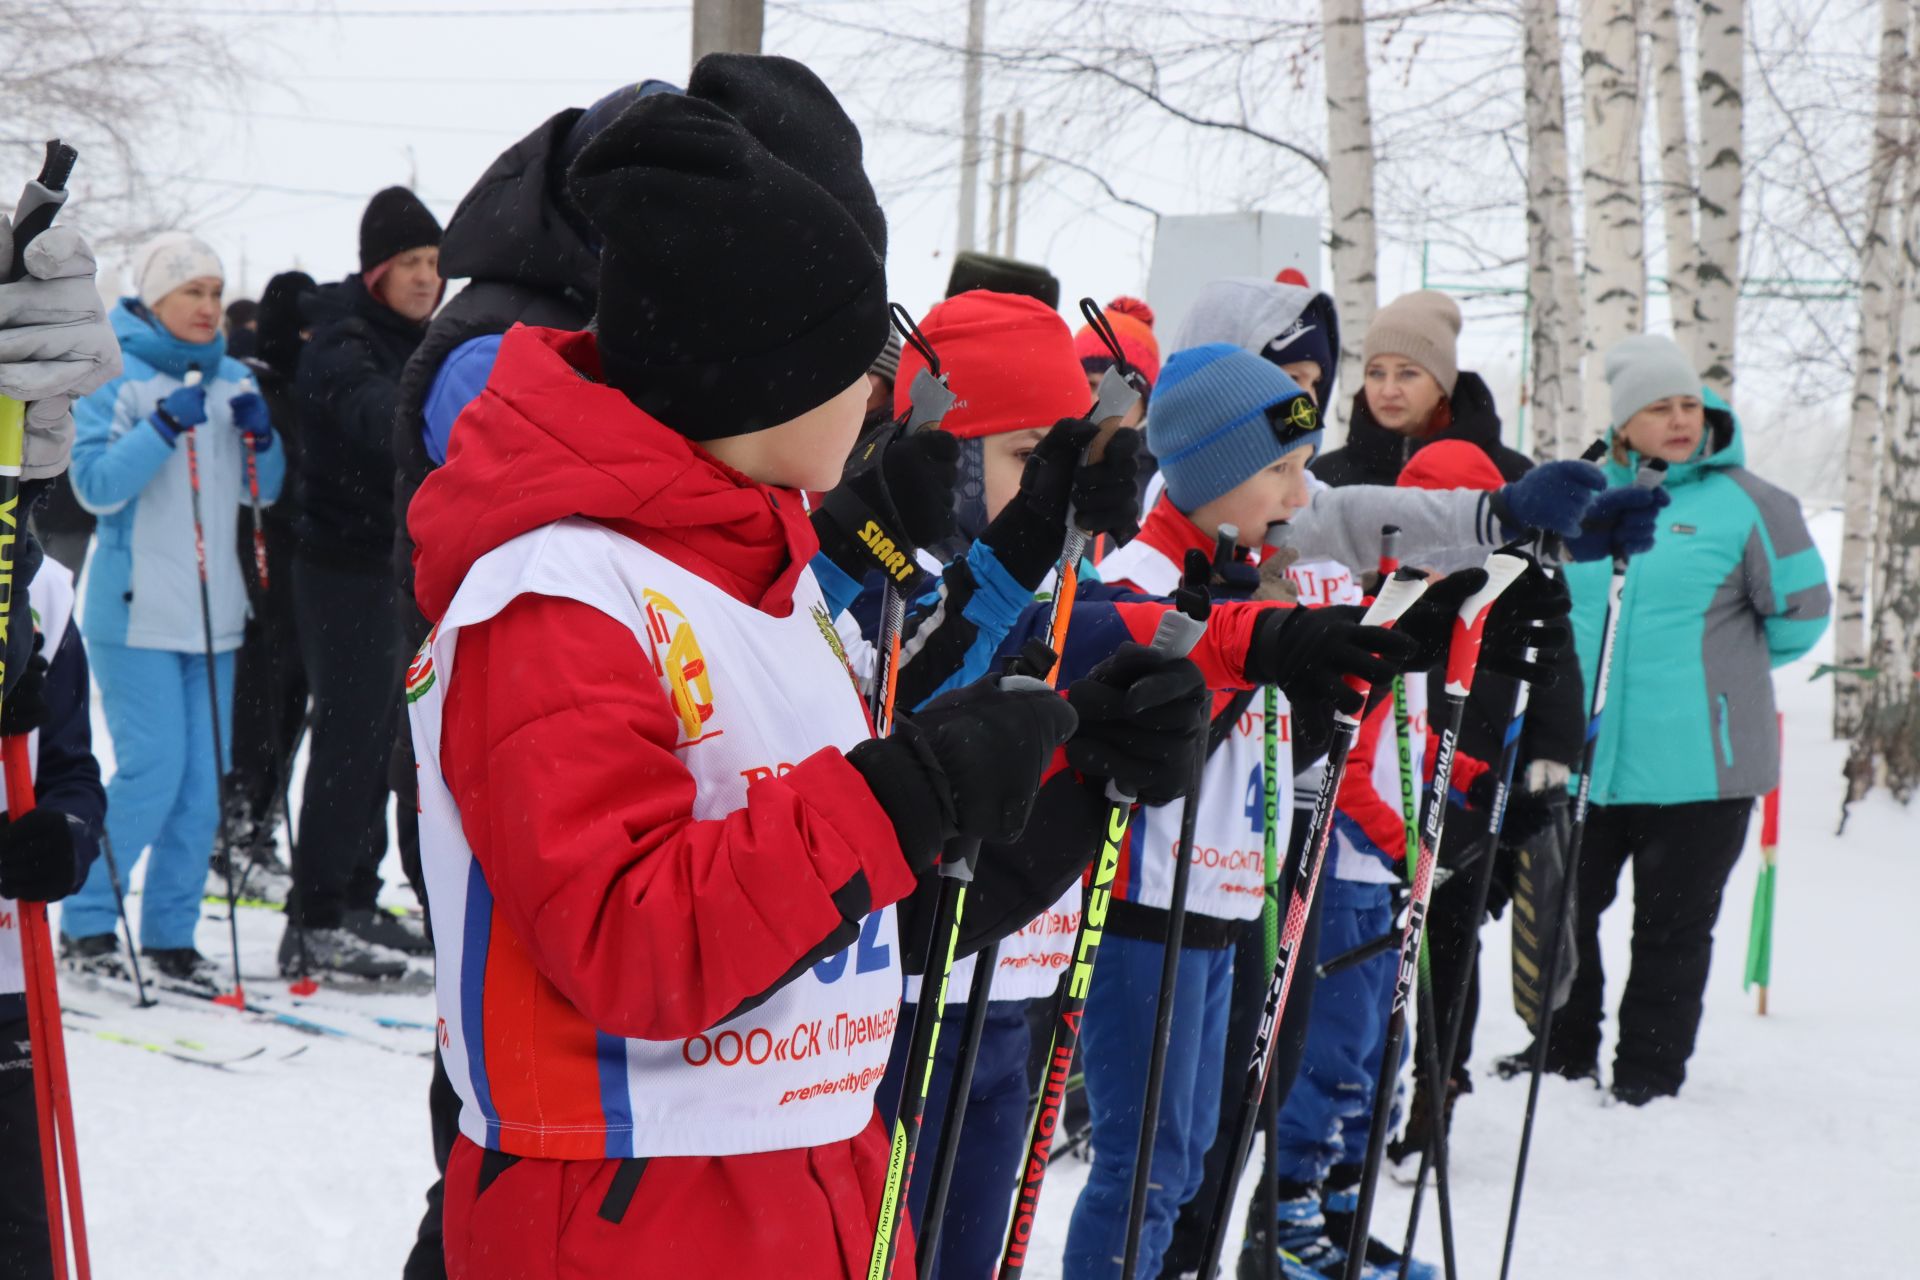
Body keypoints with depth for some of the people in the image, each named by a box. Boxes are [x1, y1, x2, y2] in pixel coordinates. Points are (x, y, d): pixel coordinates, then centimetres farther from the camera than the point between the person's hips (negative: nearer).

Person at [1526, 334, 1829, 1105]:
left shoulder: (1745, 502, -6)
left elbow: (1799, 612, 3)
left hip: (1697, 765, -4)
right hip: (1585, 756, 4)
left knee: (1672, 927, 4)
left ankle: (1647, 1082, 16)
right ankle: (1564, 1058, 29)